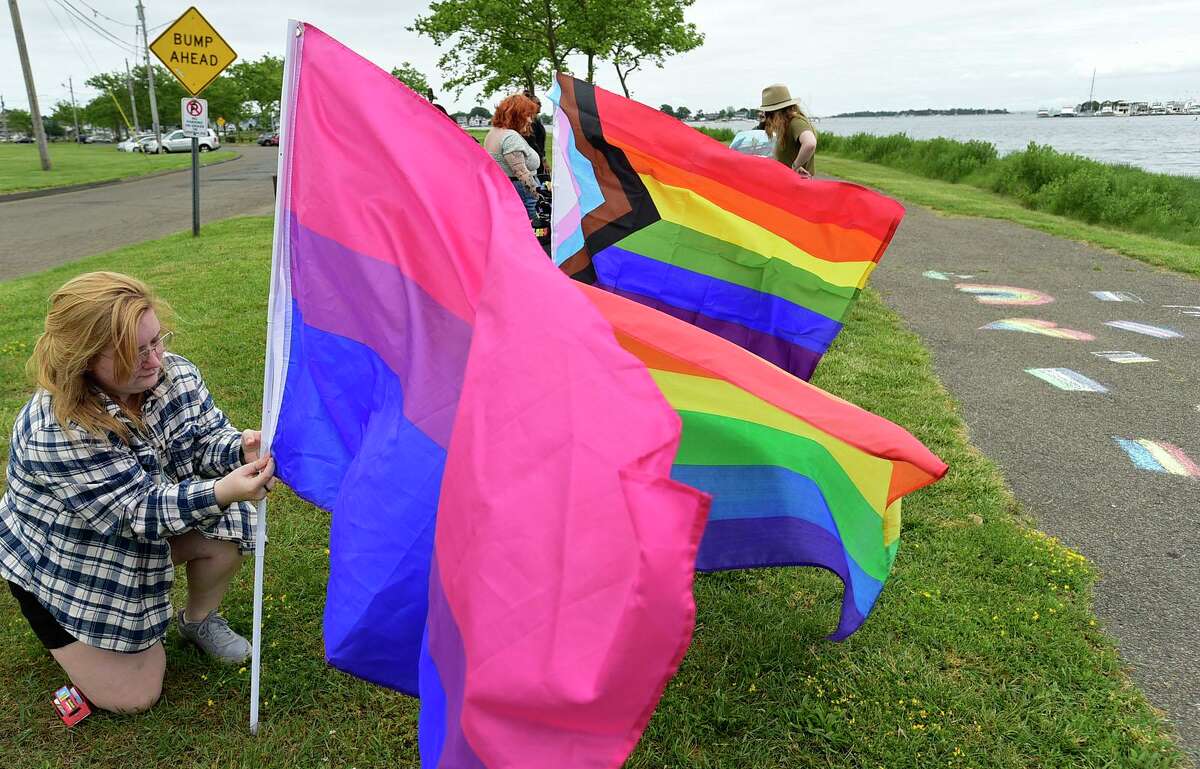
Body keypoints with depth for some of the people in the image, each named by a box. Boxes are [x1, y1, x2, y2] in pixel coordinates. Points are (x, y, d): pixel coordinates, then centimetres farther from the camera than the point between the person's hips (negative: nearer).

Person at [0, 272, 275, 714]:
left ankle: (199, 620, 10)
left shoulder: (174, 374, -17)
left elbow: (208, 438, -13)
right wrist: (221, 493, -50)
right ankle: (63, 633, 25)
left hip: (142, 535, 6)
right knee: (132, 697, -5)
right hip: (63, 564, -5)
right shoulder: (54, 432, -35)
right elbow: (136, 511, -35)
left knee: (228, 529, -20)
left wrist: (241, 450, -38)